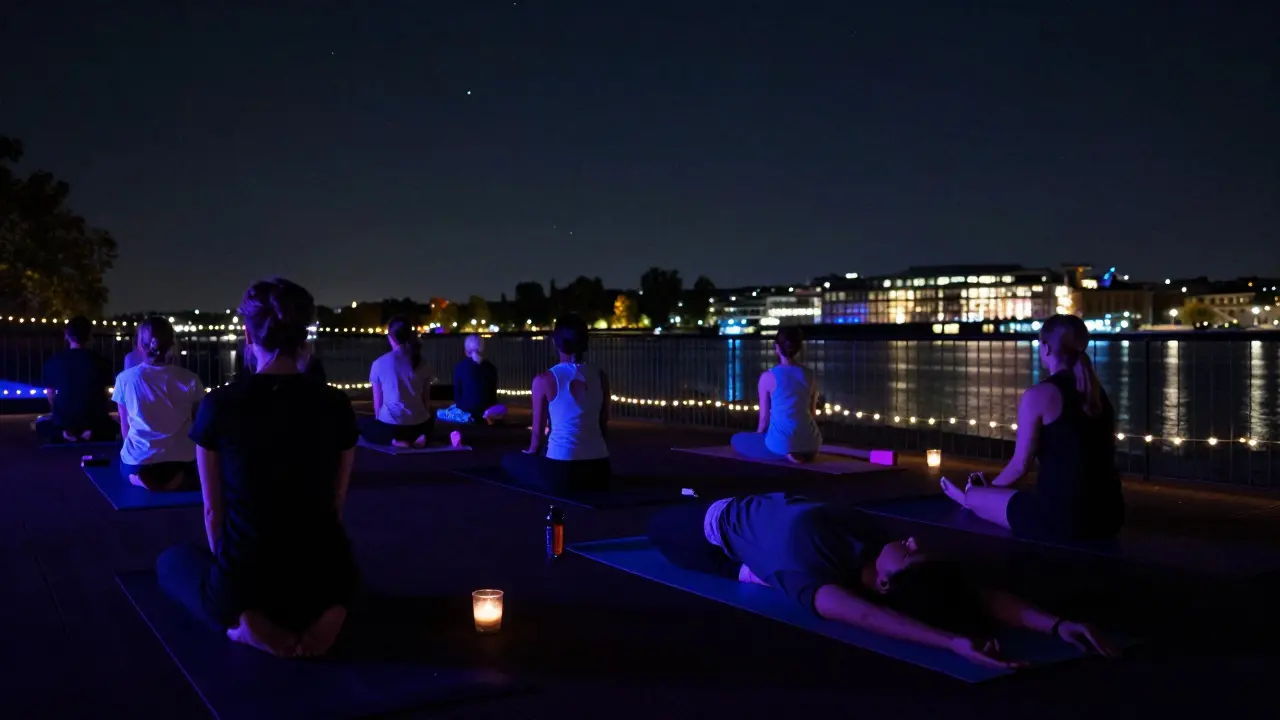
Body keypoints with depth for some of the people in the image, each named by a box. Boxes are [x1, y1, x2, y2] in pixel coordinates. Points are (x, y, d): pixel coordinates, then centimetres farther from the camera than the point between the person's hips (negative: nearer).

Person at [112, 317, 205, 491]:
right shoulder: (190, 379, -1)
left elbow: (125, 429, 9)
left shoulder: (125, 378, 1)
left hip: (137, 462, 1)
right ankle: (177, 477, 5)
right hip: (181, 461, -1)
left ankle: (139, 478, 6)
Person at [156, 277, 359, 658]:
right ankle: (329, 610, 4)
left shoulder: (219, 404, -8)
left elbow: (213, 510, 2)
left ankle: (246, 620, 1)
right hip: (322, 579, 2)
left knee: (172, 560, 33)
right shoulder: (337, 405, -3)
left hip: (245, 583, -2)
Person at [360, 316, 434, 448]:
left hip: (391, 424, -3)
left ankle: (394, 440, -2)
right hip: (418, 423, 3)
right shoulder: (420, 362, 5)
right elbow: (426, 399, 10)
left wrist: (379, 419, 19)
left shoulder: (379, 363, -3)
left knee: (364, 424, 30)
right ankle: (419, 437, 2)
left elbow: (378, 401, 3)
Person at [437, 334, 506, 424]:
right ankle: (488, 415, 8)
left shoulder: (460, 366, -7)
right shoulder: (490, 367, 2)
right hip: (486, 409, 5)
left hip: (467, 409, -5)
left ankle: (466, 417, -4)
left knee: (440, 413, 20)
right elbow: (493, 391, 7)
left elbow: (457, 390, -2)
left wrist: (459, 405, 15)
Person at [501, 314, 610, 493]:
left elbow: (538, 432, 0)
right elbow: (604, 427, 12)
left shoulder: (544, 380, -8)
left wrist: (531, 454, 22)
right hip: (599, 470, 7)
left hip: (560, 472, -7)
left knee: (509, 460, 20)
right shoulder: (601, 377, 4)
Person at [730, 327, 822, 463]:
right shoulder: (811, 376, 6)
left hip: (782, 444, -7)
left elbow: (765, 417, -1)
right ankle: (803, 452, 11)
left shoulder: (768, 376, -6)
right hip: (809, 444, 7)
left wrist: (757, 438, 20)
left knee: (737, 440, 18)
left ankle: (785, 454, -2)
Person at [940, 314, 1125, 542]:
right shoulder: (1098, 393, 12)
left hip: (1064, 516, -7)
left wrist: (988, 488, 17)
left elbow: (1021, 464, -5)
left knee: (975, 498, 18)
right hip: (1109, 516, 7)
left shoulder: (1038, 395, -10)